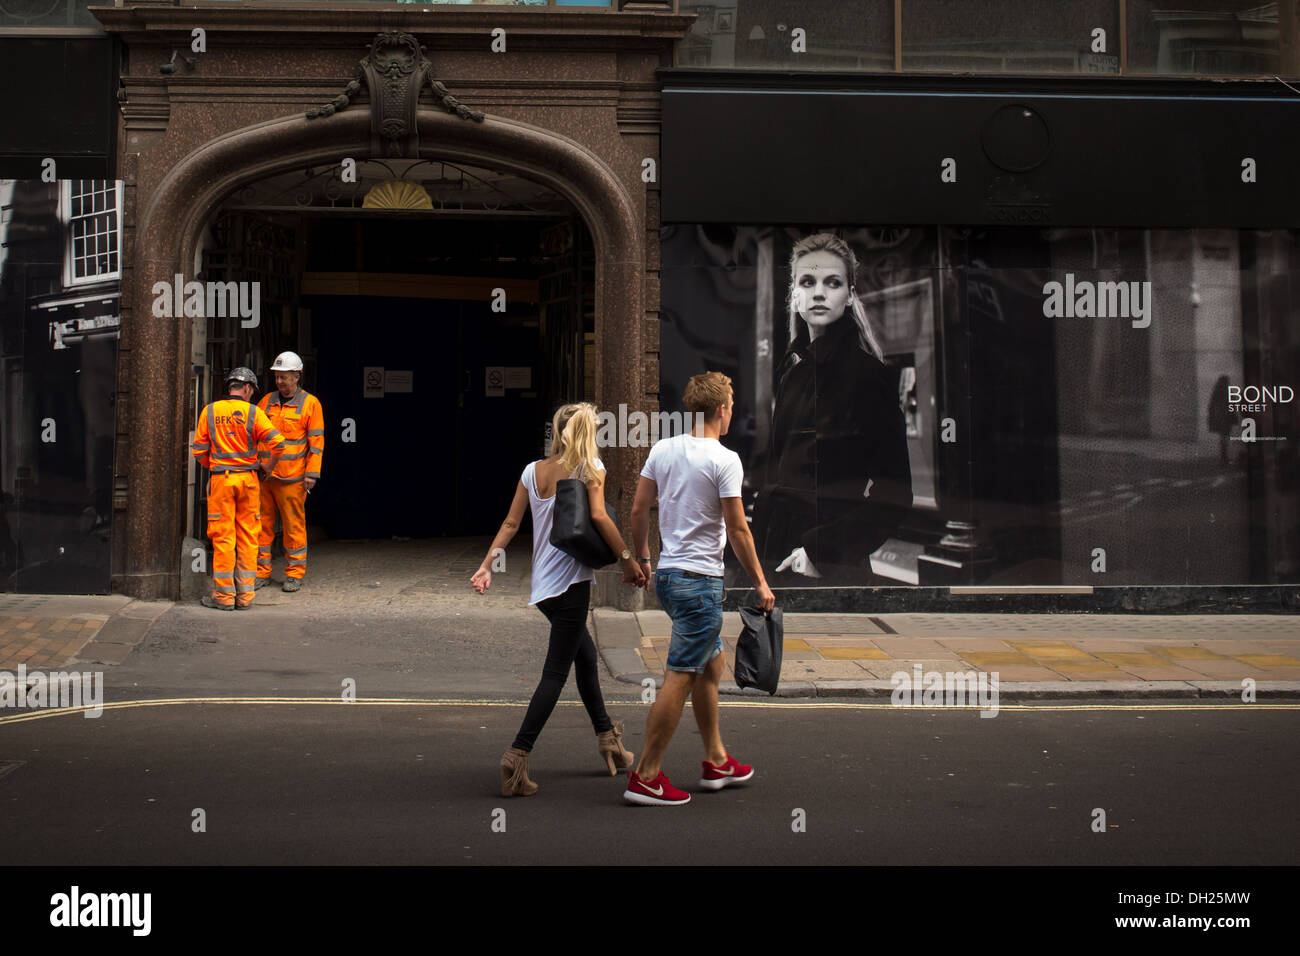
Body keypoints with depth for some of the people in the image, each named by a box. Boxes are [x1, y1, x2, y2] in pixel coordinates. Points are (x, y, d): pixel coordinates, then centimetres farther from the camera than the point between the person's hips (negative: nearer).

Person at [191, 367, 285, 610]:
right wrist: (269, 465, 6)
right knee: (247, 537, 7)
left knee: (223, 538, 2)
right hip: (247, 479, 0)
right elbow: (277, 441, -11)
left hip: (220, 480, 0)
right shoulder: (253, 412, -2)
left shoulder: (210, 411, 3)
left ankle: (224, 596, 3)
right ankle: (245, 595, 9)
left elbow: (198, 450, 3)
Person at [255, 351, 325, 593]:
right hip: (264, 475, 4)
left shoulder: (310, 403, -1)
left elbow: (316, 441, -3)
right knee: (262, 523, 6)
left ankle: (295, 574, 10)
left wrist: (312, 473, -9)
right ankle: (261, 572, 15)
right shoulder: (267, 401, 11)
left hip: (292, 478, -4)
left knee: (294, 525, 1)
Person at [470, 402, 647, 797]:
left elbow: (510, 523, 5)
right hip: (571, 581, -7)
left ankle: (607, 737, 33)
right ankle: (517, 756, -16)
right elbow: (598, 516, -16)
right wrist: (629, 560, -11)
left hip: (542, 585, 7)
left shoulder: (532, 471, 10)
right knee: (556, 673, -6)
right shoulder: (590, 467, -5)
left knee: (586, 653, 24)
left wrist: (487, 565, 6)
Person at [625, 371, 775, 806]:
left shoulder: (662, 449, 7)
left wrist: (642, 559, 24)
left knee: (712, 662, 20)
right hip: (700, 580, -8)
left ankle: (716, 761, 28)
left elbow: (638, 510, 11)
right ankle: (646, 776, -2)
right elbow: (738, 531, -12)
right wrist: (760, 583, -3)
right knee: (679, 677, -5)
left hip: (667, 574, 8)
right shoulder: (724, 460, -14)